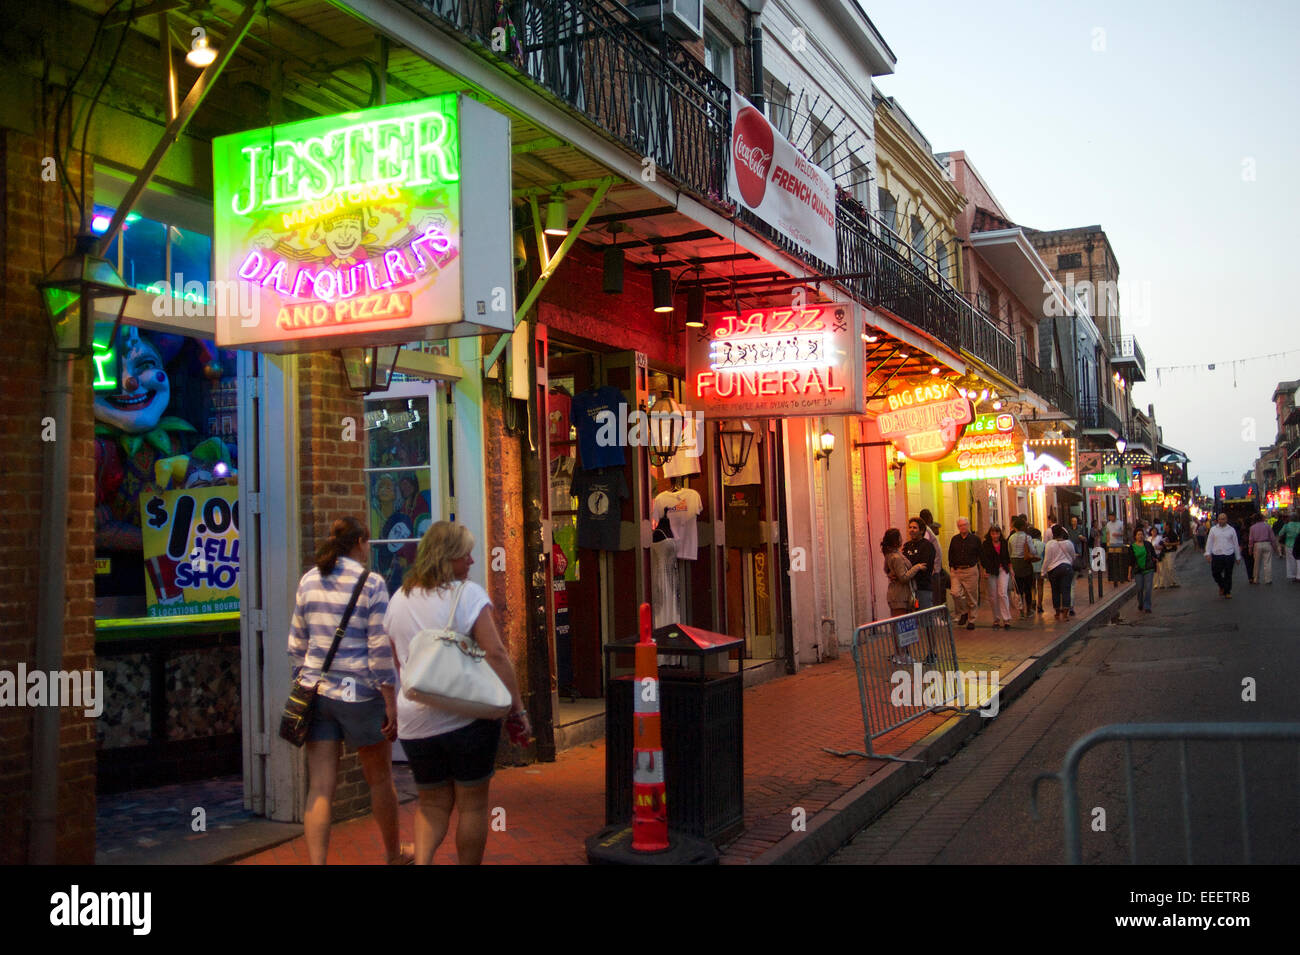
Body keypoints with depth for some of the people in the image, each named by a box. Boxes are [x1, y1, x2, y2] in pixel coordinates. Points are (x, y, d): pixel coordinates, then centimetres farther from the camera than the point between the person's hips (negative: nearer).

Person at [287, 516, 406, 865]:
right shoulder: (371, 583, -8)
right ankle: (394, 856, 31)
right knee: (380, 779, 14)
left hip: (316, 692, 4)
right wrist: (391, 704, -9)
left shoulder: (308, 581, 7)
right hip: (360, 693, -4)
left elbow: (296, 644, 11)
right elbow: (381, 650, -12)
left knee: (319, 789, 3)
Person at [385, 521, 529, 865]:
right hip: (469, 717, -5)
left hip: (415, 719, 5)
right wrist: (517, 709, -10)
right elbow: (496, 655, -14)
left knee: (432, 803, 16)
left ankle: (421, 861, -3)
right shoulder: (468, 594, -8)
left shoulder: (399, 599, 10)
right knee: (472, 803, 9)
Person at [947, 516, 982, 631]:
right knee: (955, 593, -15)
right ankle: (963, 613, 9)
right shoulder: (955, 539, 8)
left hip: (971, 571, -2)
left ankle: (971, 620, 14)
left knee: (971, 597, 2)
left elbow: (980, 554, 10)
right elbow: (950, 554, 16)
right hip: (957, 571, 2)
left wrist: (974, 563, 3)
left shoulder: (975, 539, 2)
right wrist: (952, 565, 8)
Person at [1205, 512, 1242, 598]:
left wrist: (1237, 556, 12)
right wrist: (1208, 553, -4)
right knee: (1215, 573, 0)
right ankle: (1222, 586, 27)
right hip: (1216, 555, 0)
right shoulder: (1213, 529, 8)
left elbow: (1236, 543, 12)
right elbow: (1209, 542, 7)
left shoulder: (1231, 530, 7)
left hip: (1229, 555, 0)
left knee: (1228, 575, 3)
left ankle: (1227, 592, 15)